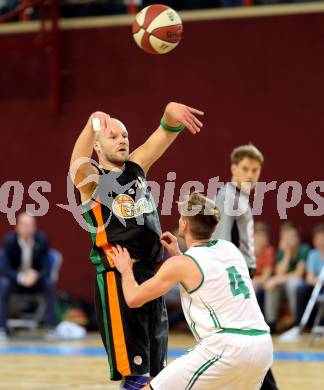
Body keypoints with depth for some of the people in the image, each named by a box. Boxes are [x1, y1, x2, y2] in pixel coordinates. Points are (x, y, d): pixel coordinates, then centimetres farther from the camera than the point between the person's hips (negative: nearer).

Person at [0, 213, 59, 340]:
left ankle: (53, 326, -25)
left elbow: (46, 268, -14)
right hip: (15, 279, -1)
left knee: (49, 283, -30)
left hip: (35, 279, 1)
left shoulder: (42, 240, -14)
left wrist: (36, 276, -37)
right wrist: (20, 277, -38)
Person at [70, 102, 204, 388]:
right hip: (118, 276, -6)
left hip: (153, 271, 6)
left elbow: (165, 135, 0)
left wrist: (171, 113, -24)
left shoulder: (136, 166, 11)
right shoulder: (91, 179, -4)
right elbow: (79, 160, -27)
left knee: (157, 366, 13)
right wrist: (93, 124, -47)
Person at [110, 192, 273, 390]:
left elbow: (133, 298, 7)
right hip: (263, 346, 7)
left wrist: (126, 269, 25)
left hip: (226, 347, -7)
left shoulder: (181, 264, -2)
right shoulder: (229, 248, 17)